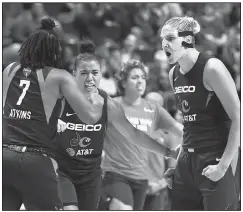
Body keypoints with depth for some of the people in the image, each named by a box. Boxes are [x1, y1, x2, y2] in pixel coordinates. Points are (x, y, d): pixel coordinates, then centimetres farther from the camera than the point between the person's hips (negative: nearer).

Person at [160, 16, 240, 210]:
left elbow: (238, 119, -15)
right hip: (187, 162, 7)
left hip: (213, 163, -7)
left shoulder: (212, 68, -13)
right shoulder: (174, 74, 9)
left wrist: (223, 165, -16)